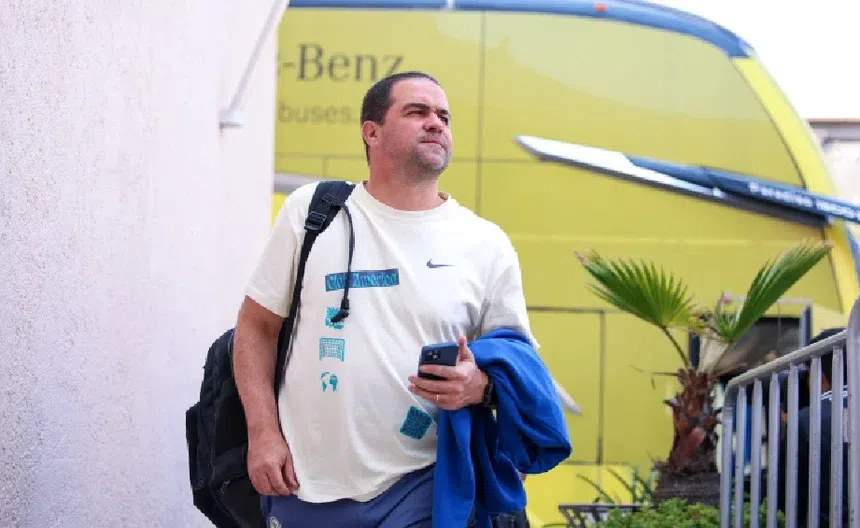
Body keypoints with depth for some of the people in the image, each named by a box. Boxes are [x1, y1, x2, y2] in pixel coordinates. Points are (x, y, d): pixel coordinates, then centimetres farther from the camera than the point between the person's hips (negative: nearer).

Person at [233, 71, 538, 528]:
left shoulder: (487, 245, 1)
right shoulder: (311, 211, 2)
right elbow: (257, 326, 6)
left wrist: (478, 386, -16)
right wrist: (263, 433, -4)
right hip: (302, 484, 1)